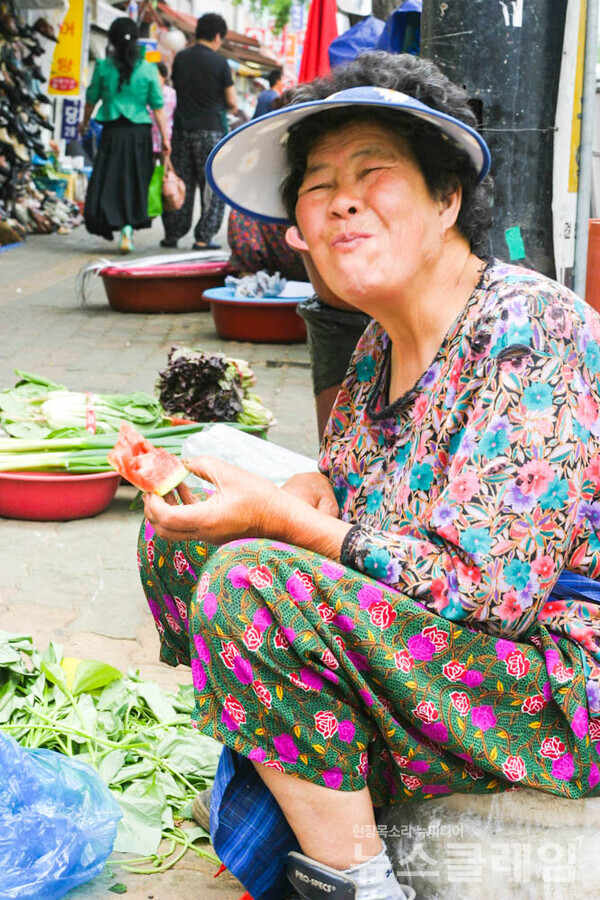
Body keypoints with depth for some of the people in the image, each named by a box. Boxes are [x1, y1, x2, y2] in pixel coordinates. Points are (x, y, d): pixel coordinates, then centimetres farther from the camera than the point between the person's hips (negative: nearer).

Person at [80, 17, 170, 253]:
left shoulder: (103, 67, -3)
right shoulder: (148, 70, -2)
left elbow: (92, 99, 8)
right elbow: (158, 107, -3)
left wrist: (85, 122, 26)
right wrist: (165, 138, 2)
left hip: (113, 132, -1)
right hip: (140, 131, 1)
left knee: (110, 181, 3)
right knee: (135, 183, 12)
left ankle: (124, 227, -14)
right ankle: (130, 231, 12)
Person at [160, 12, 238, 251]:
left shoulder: (180, 58, 4)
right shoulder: (219, 62, -7)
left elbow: (176, 87, 12)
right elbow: (231, 101, -6)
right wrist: (232, 108, 15)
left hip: (182, 126, 4)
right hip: (211, 129, -4)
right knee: (213, 186, 3)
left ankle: (172, 235, 14)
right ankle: (203, 237, -1)